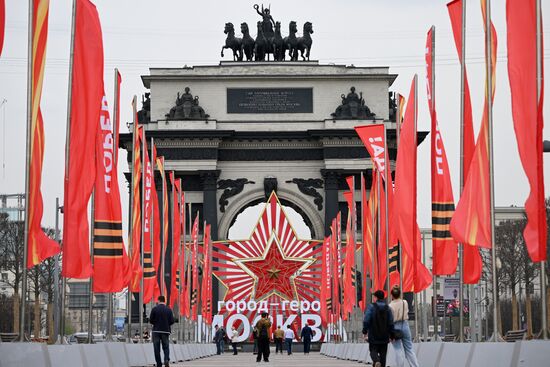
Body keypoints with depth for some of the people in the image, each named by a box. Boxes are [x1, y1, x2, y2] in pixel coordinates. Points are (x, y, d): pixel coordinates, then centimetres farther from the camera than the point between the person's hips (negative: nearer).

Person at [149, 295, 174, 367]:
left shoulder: (154, 309, -6)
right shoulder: (169, 309, 0)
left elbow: (151, 320, -6)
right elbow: (172, 321, -2)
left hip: (156, 331, -1)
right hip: (166, 331, 1)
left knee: (157, 348, 6)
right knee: (166, 347, 9)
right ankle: (167, 359, -16)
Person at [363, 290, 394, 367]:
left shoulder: (371, 307, -8)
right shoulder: (387, 308, 2)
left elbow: (366, 321, -14)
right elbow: (391, 323, 1)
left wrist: (365, 332, -6)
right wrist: (391, 335, 9)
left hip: (373, 336, -3)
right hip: (384, 336, 3)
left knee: (373, 350, 4)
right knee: (383, 353, 9)